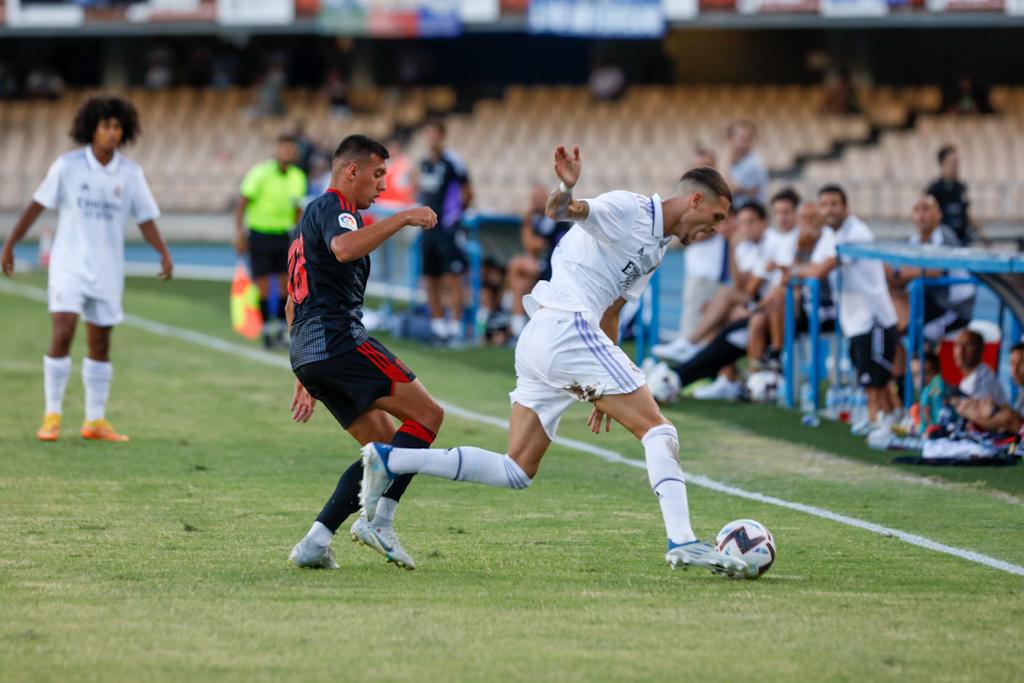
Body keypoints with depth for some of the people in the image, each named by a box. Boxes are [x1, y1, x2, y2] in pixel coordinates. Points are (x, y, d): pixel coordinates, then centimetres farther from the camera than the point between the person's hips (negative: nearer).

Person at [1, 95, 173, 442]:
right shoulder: (67, 166, -7)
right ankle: (52, 415, -5)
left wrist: (163, 253, -13)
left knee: (100, 344, 9)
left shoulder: (130, 173, 0)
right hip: (69, 264, -3)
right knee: (62, 334, -15)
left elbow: (146, 219, 3)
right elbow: (37, 205, -1)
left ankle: (95, 420, 19)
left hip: (107, 270, 3)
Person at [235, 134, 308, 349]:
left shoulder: (298, 177, 3)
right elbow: (241, 204, -9)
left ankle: (280, 329, 11)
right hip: (260, 233, -5)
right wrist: (239, 233, -13)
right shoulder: (260, 174, -13)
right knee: (262, 283, -5)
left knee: (287, 281, 0)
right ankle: (267, 329, 4)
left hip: (282, 234, 5)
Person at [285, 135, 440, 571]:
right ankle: (378, 520, -20)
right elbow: (344, 248, -29)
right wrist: (402, 219, -21)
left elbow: (293, 303, 32)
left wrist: (307, 379, 32)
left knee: (386, 446, 10)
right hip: (339, 339, -10)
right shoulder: (332, 207, -3)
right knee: (427, 415, -9)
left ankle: (316, 542, 0)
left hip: (308, 353, 10)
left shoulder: (313, 216, 29)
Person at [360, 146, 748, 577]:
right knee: (658, 431, -9)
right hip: (567, 327, -10)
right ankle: (681, 542, -18)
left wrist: (606, 390, 30)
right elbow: (560, 211, -19)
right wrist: (566, 190, -43)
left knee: (516, 471, 4)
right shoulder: (628, 209, -4)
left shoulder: (656, 249, 24)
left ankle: (389, 460, 1)